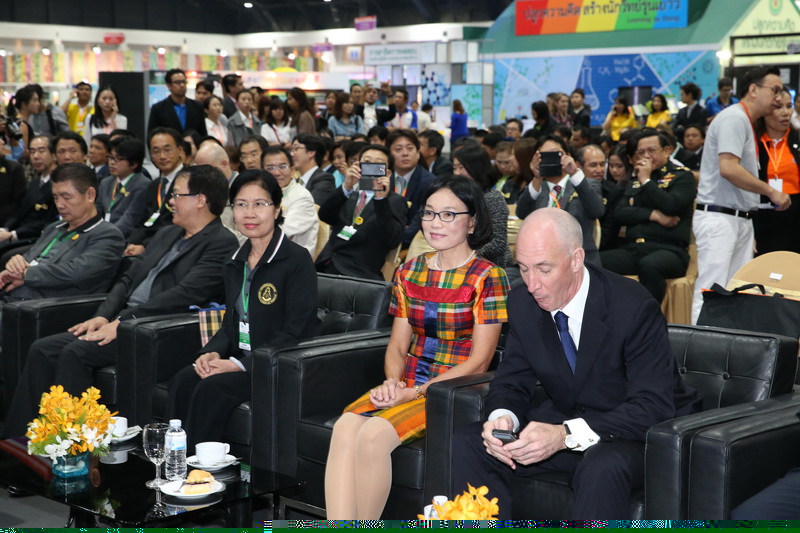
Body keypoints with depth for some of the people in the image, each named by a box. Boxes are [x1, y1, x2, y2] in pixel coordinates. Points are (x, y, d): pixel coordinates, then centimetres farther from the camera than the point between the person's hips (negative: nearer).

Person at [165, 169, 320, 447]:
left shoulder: (297, 260, -10)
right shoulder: (236, 263, 14)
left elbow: (294, 333, -15)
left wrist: (241, 364, -21)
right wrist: (212, 352, -4)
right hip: (242, 359, 7)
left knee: (213, 388, -28)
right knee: (183, 381, -20)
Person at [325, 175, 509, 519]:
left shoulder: (488, 278, -4)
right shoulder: (409, 273, 14)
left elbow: (478, 362, -8)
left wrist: (417, 393, -15)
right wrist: (392, 383, -7)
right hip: (405, 386, 5)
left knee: (374, 434, -30)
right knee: (344, 428, -26)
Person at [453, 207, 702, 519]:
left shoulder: (634, 308, -23)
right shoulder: (522, 302, -5)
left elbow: (652, 407, -27)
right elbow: (512, 381, 4)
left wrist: (566, 435, -38)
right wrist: (503, 417, -23)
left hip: (639, 433, -5)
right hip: (565, 421, 6)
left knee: (602, 467, -39)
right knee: (466, 444, -11)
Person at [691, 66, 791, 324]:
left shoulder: (747, 122, 17)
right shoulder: (734, 118, -12)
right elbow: (728, 168, -23)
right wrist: (771, 192, -15)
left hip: (741, 218, 10)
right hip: (719, 217, -10)